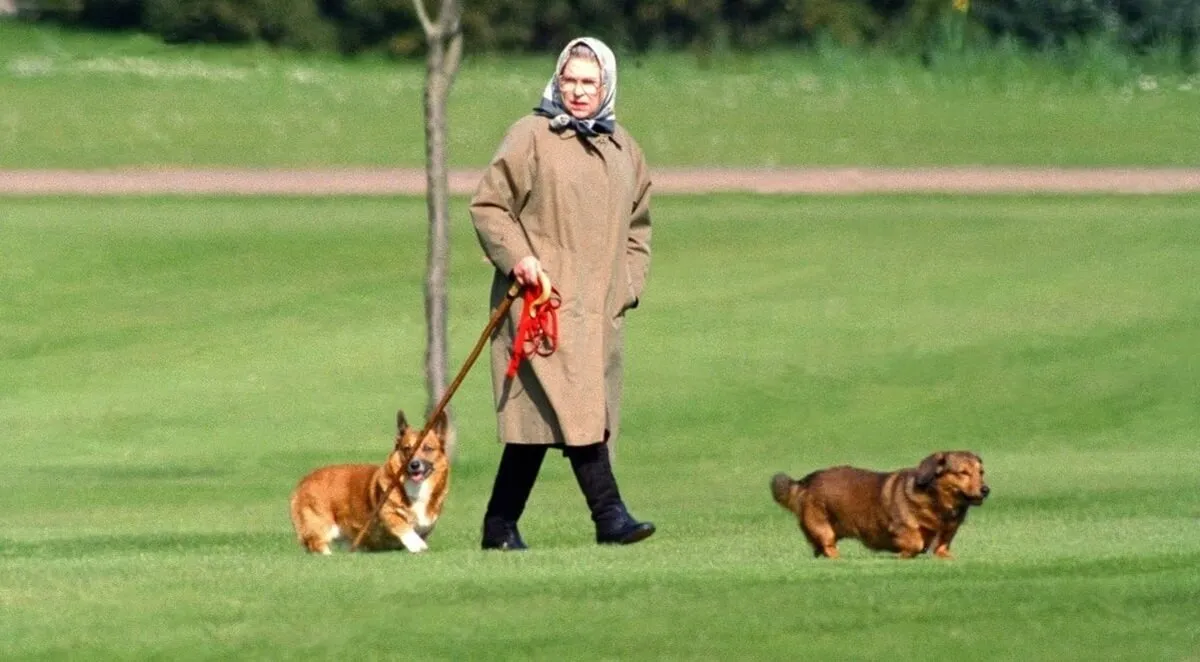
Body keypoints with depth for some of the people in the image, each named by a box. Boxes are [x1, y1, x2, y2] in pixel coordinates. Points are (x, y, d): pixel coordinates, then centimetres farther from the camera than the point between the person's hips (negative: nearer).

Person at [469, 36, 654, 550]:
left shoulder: (623, 148, 16)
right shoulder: (530, 137, -2)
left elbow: (637, 225, 25)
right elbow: (488, 206, -2)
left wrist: (629, 285, 13)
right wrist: (515, 256, -15)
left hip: (599, 305, 6)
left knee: (538, 416, 6)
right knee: (574, 405, -17)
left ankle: (501, 524, 10)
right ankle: (608, 515, -21)